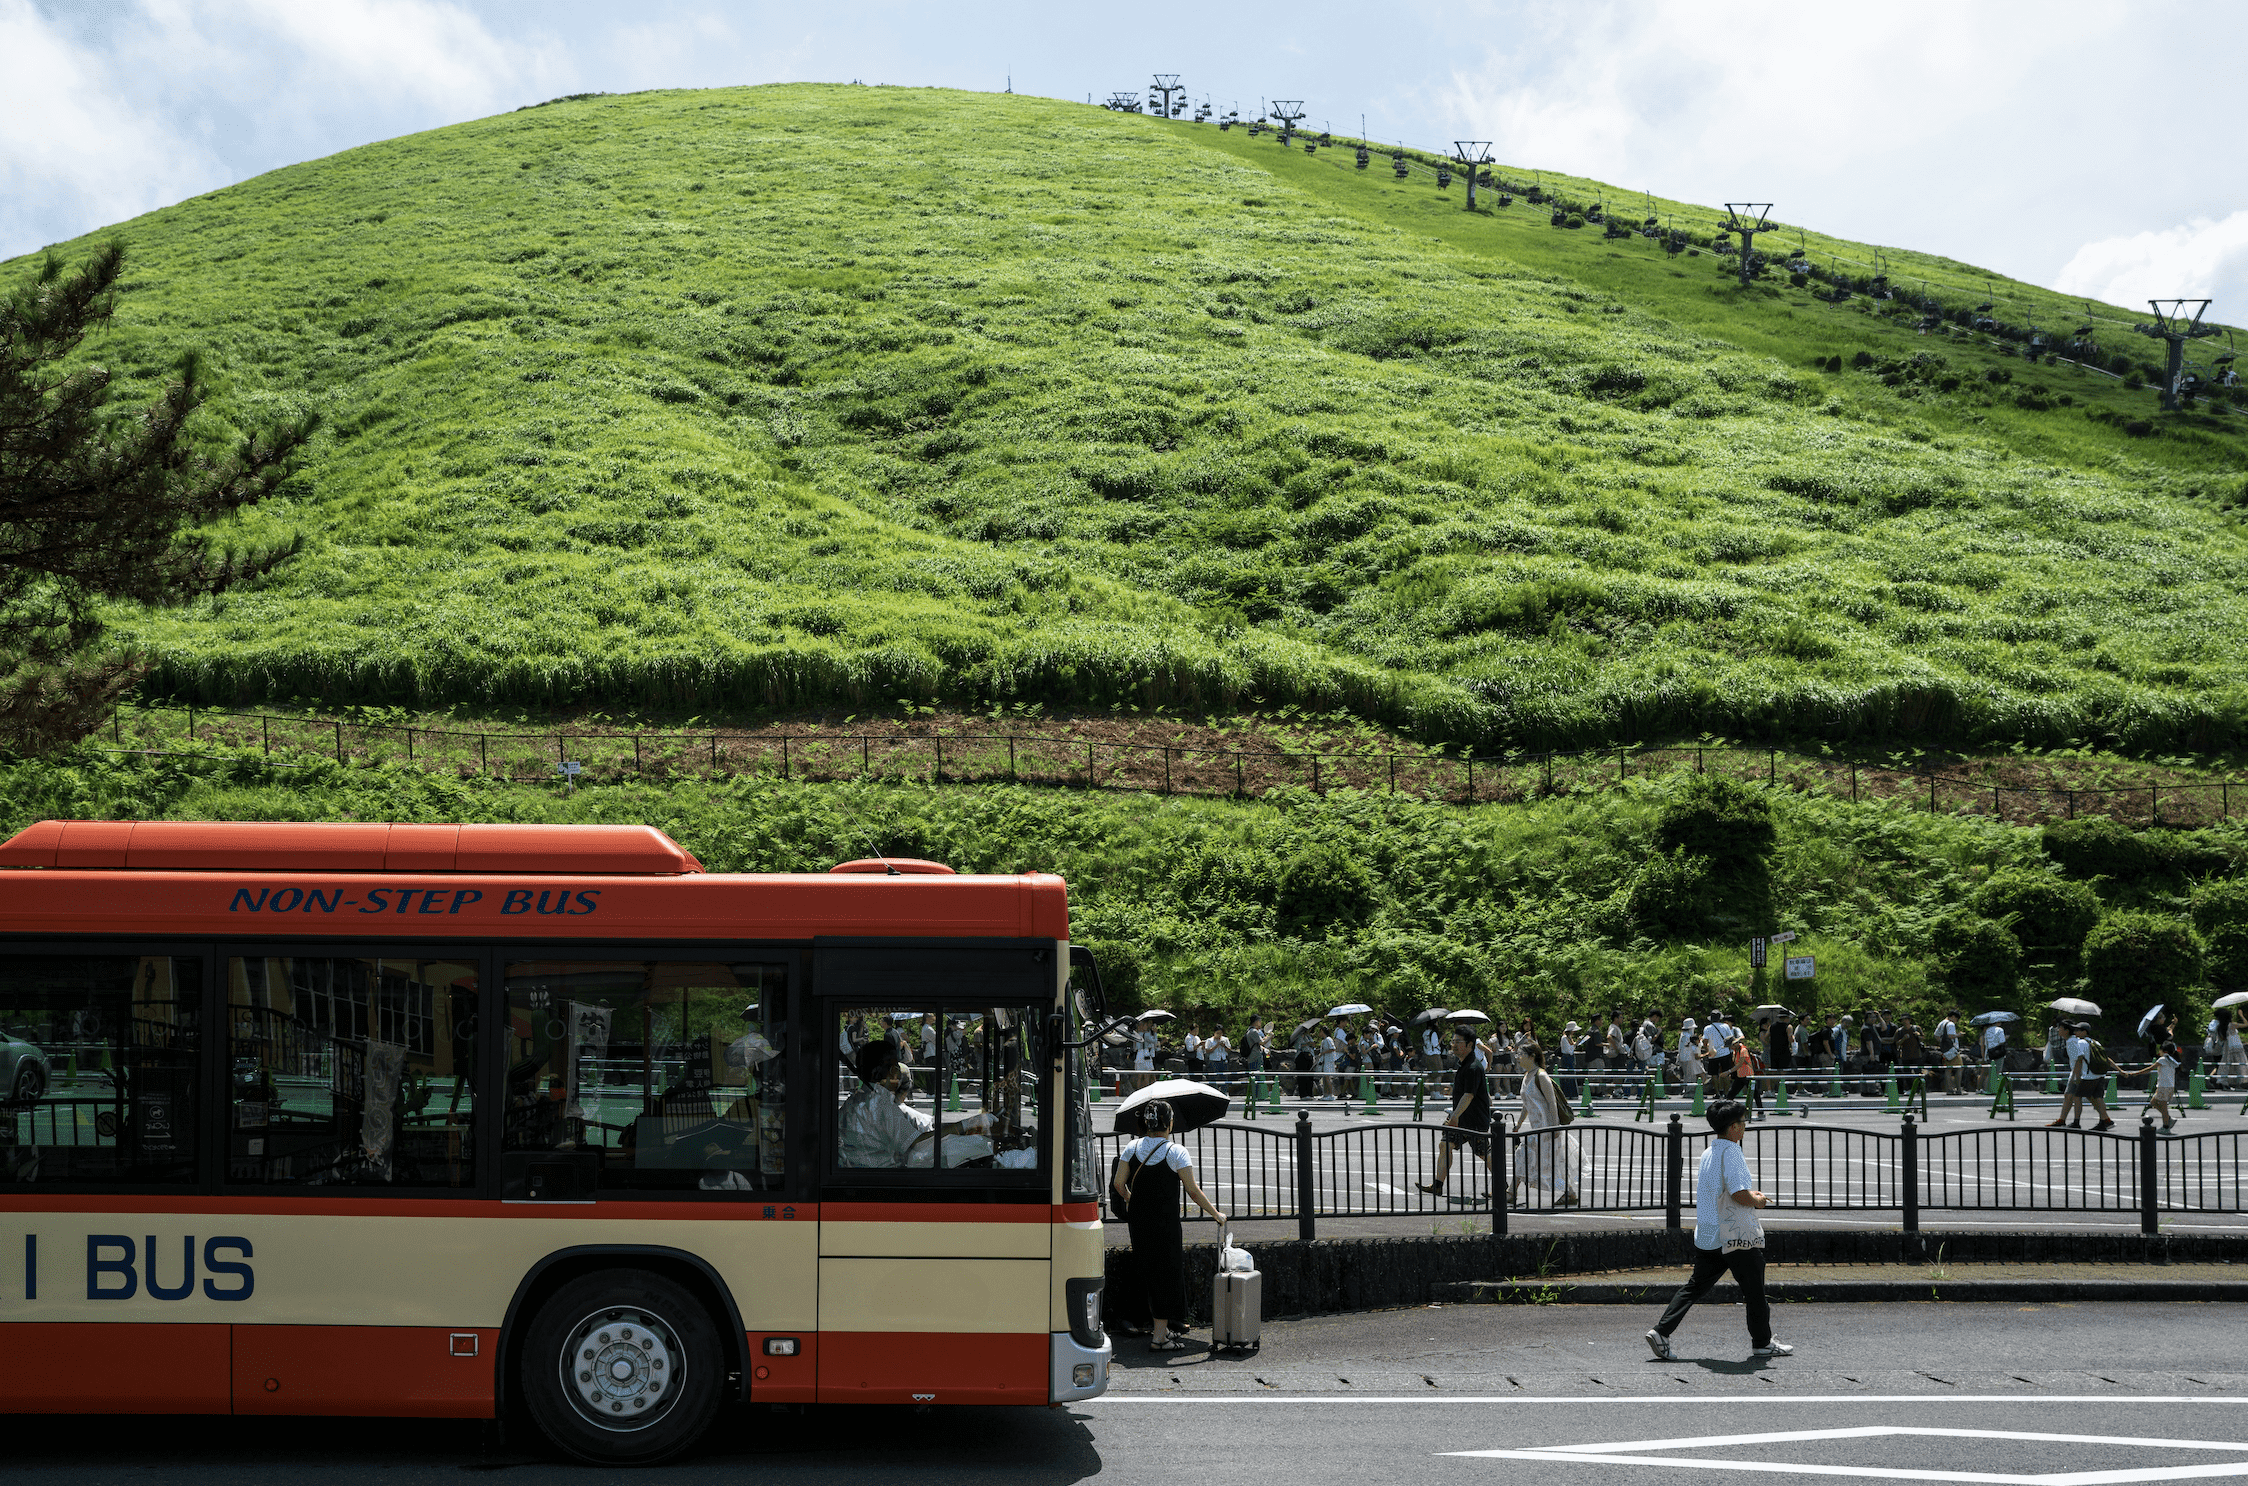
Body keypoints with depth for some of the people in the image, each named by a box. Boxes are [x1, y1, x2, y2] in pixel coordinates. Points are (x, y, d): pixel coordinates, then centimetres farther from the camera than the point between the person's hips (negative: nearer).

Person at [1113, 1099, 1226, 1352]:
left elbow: (1118, 1183, 2)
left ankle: (1160, 1327, 24)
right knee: (1168, 1272, 3)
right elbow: (1193, 1191, -11)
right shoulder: (1176, 1152, -11)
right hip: (1165, 1223, -5)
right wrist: (1216, 1214, 0)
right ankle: (1160, 1336, 2)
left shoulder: (1132, 1148, 2)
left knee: (1150, 1273, 16)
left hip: (1138, 1220, 5)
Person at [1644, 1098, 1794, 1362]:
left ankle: (1661, 1331, -1)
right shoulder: (1731, 1152, -15)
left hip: (1706, 1236, 8)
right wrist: (1757, 1200, -4)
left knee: (1695, 1286, 9)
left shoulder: (1708, 1153, 13)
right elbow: (1740, 1194, -23)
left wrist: (1751, 1195, 21)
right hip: (1737, 1236, -8)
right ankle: (1762, 1343, 17)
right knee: (1754, 1290, 7)